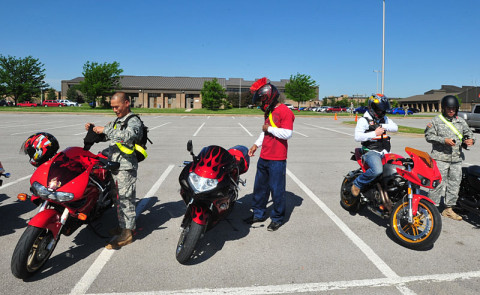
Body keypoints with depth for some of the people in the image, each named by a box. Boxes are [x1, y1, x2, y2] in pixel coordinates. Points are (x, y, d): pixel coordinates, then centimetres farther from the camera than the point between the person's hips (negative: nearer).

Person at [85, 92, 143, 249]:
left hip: (126, 167, -9)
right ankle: (122, 225, 30)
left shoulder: (134, 121, -10)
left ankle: (126, 233, 1)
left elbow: (127, 136, -30)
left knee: (125, 199, -6)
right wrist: (93, 128, 8)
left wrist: (105, 129, -25)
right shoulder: (117, 121, 19)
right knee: (118, 198, 17)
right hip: (115, 165, 9)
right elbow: (104, 134, 28)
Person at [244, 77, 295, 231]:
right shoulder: (269, 111, 16)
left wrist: (269, 129, -14)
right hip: (264, 158, 9)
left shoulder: (285, 111, -13)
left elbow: (287, 133, -22)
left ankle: (277, 218, 17)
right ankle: (258, 214, 32)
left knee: (277, 190, 1)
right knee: (260, 187, 17)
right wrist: (256, 144, 16)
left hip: (277, 160, -9)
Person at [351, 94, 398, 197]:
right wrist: (375, 133, -17)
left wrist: (382, 126, -8)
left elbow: (395, 127, 7)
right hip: (371, 152, -7)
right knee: (377, 170, -33)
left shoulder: (384, 118, 19)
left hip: (385, 152, 7)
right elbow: (357, 137, -17)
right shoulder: (364, 120, -3)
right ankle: (357, 183, -11)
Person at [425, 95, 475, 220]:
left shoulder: (461, 121, 15)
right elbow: (429, 136, -5)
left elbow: (468, 133, 19)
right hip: (440, 158, -5)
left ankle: (448, 209, 21)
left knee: (454, 183, 9)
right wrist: (444, 140, -18)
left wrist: (470, 140, -4)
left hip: (457, 158, 5)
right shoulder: (436, 120, 1)